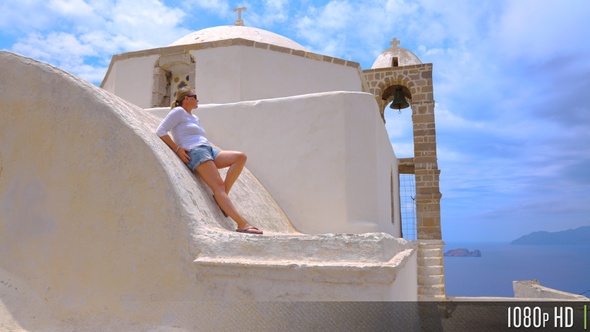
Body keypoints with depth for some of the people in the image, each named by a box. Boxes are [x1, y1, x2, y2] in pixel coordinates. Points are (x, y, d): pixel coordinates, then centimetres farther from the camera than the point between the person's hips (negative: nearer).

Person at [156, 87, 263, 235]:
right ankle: (242, 224, -32)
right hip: (194, 153, -8)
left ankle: (224, 195, -17)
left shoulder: (194, 118, 30)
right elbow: (160, 131, -4)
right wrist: (177, 149, -10)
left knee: (240, 157, -12)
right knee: (218, 185, -22)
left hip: (208, 151, 9)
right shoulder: (178, 111, 6)